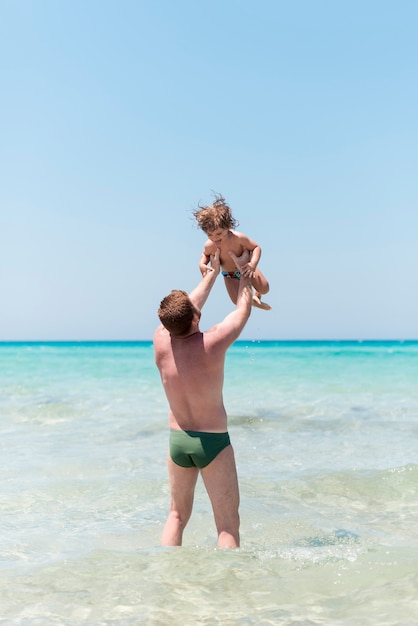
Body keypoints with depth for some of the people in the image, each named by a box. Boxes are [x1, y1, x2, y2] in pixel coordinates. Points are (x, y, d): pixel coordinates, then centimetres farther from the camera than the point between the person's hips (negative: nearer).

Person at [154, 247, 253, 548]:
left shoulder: (161, 340, -9)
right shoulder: (213, 343, -20)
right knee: (228, 525, 3)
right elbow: (244, 309, -3)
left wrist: (213, 272, 21)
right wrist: (243, 269, 14)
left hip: (177, 440, 5)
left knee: (177, 516, 19)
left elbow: (187, 310, 10)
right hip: (214, 442, -4)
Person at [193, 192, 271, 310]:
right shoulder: (209, 245, -28)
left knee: (264, 289, -8)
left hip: (245, 267, -1)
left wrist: (253, 264, -40)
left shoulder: (238, 238, -35)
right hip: (229, 274, 1)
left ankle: (257, 294, 33)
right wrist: (202, 264, -26)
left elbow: (256, 248, -23)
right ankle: (252, 300, 30)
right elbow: (205, 254, -4)